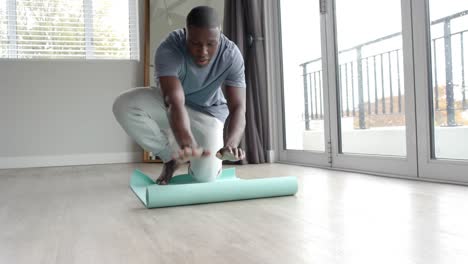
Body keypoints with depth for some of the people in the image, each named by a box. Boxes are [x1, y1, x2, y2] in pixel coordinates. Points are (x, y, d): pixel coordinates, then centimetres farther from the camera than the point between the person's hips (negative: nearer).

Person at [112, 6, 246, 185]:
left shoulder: (231, 55, -27)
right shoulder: (168, 50, -33)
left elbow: (238, 108, -31)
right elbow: (175, 104, -44)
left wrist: (231, 143, -53)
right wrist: (187, 143, -63)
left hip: (208, 111, 0)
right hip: (167, 103, 1)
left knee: (205, 176, -21)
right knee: (124, 105, -30)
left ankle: (213, 156, 18)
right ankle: (170, 156, -7)